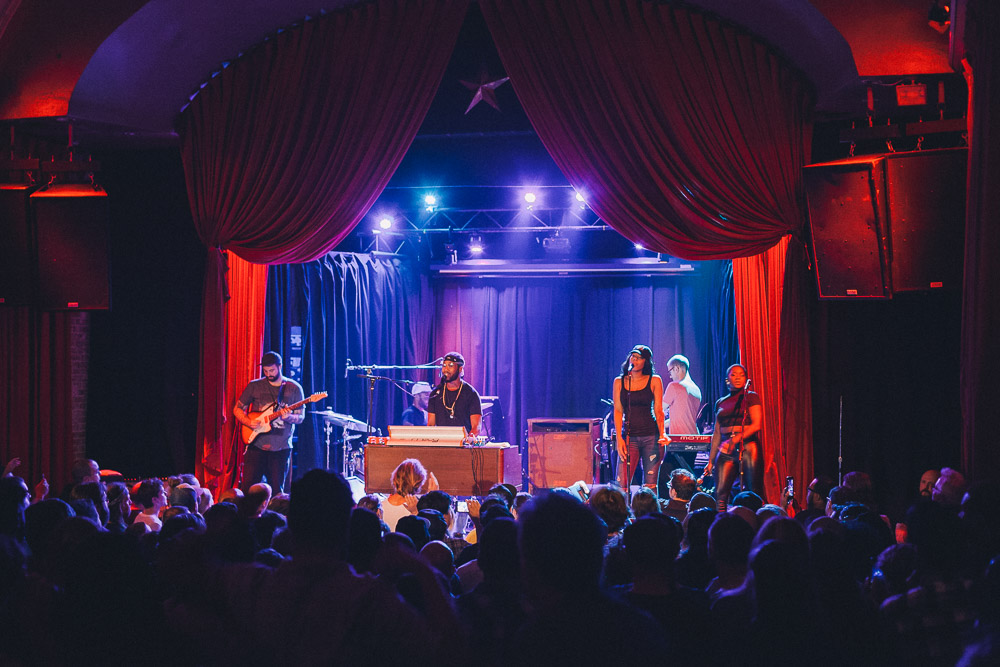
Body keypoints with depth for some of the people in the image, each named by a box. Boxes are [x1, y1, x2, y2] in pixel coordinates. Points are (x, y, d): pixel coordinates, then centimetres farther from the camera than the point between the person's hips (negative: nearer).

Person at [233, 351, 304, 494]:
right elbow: (237, 409, 11)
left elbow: (301, 417, 4)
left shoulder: (294, 388, 4)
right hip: (256, 444, 1)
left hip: (281, 448, -1)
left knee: (277, 491, 0)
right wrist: (249, 422, -8)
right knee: (248, 487, -5)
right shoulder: (255, 386, 7)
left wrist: (288, 417, -18)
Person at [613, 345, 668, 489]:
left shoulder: (654, 381, 4)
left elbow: (658, 410, 1)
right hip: (629, 437, 1)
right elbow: (618, 411, 5)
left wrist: (662, 434, -13)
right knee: (622, 485, -8)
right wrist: (619, 438, -6)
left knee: (650, 485, 0)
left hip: (651, 436, -1)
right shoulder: (619, 382, 8)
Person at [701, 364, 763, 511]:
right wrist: (711, 460, 15)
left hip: (748, 447, -4)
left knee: (753, 493, -6)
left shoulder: (751, 397, 4)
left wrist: (735, 440, -18)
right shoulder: (721, 403, 17)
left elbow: (757, 425, -8)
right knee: (720, 493, -8)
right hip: (726, 451, 4)